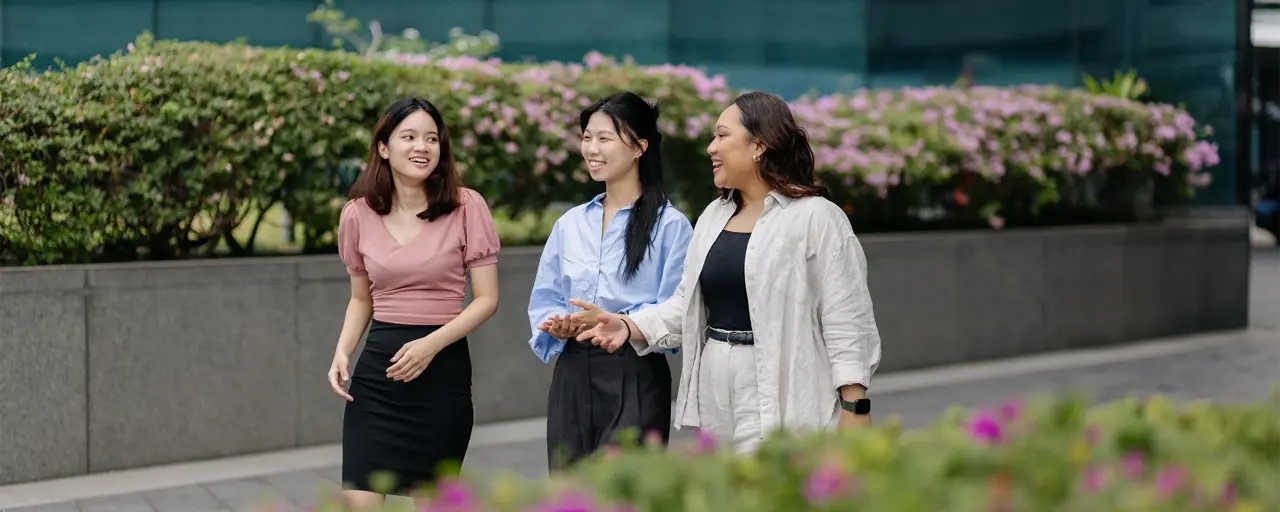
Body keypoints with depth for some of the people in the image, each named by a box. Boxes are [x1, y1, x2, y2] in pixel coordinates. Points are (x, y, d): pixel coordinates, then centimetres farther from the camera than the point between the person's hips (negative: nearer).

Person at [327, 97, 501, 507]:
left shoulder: (466, 206, -6)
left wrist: (431, 344, -18)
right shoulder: (358, 214, 3)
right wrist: (343, 350, -2)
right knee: (358, 500, -6)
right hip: (376, 369, 2)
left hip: (444, 368, -2)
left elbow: (486, 299, -4)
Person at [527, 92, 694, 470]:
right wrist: (559, 325, -6)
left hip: (636, 378, -5)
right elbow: (543, 300, 15)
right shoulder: (569, 224, 14)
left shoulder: (670, 225, -4)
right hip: (572, 377, 5)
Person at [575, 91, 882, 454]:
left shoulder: (815, 218, -7)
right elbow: (689, 305, 15)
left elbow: (847, 323, -10)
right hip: (717, 404, 7)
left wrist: (855, 407, -14)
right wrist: (631, 326, 0)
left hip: (782, 402, -7)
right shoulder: (714, 216, 15)